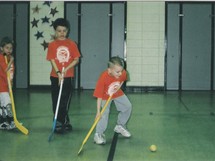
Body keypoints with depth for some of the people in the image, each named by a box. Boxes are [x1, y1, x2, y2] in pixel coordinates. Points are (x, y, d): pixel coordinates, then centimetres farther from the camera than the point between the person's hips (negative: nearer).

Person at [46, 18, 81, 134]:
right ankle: (64, 122, 17)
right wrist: (58, 73, -19)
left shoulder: (72, 44, 1)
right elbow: (52, 60, -6)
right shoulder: (52, 45, 0)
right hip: (55, 76, 1)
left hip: (68, 76, 0)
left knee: (65, 101, 3)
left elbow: (76, 59, 0)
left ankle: (62, 123, 15)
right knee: (56, 101, 5)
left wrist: (66, 69, -14)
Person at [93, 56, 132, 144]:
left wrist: (118, 87, -9)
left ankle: (120, 126, 28)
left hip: (118, 94, 5)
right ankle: (98, 134, -5)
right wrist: (98, 111, -33)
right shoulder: (103, 78, -38)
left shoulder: (123, 73, -26)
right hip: (105, 96, -5)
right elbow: (99, 96, -33)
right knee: (104, 113, -18)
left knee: (128, 106, 7)